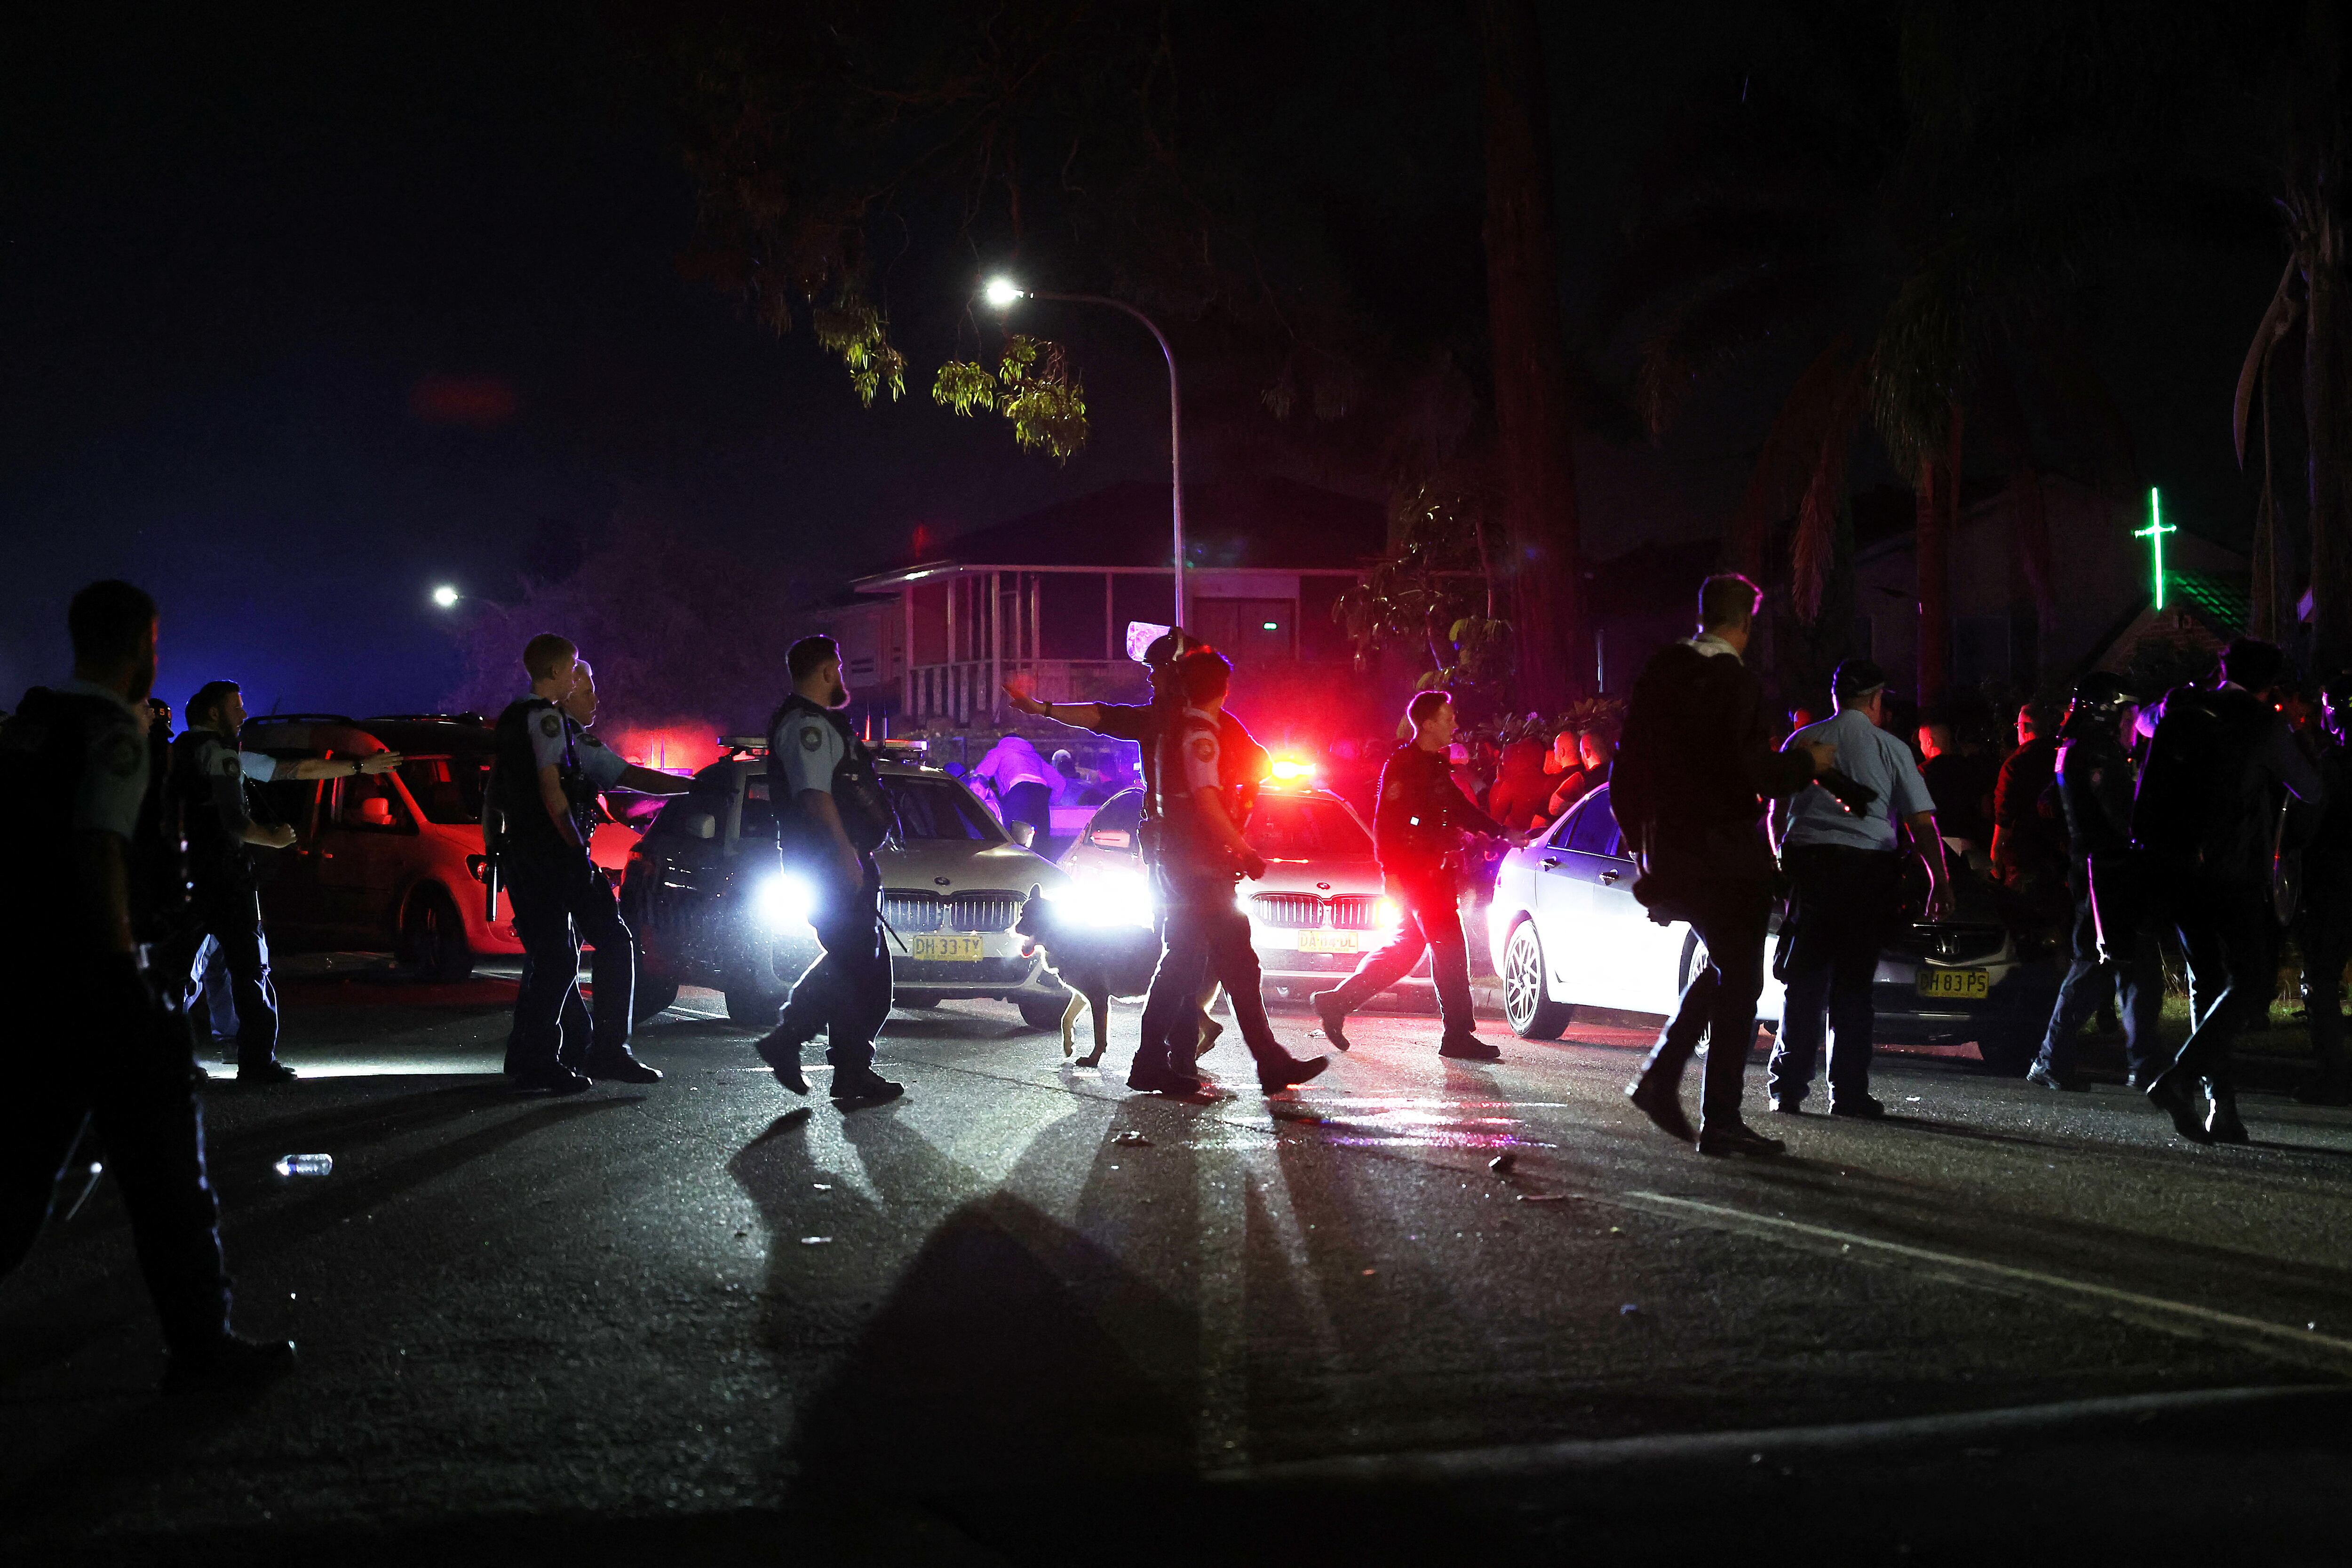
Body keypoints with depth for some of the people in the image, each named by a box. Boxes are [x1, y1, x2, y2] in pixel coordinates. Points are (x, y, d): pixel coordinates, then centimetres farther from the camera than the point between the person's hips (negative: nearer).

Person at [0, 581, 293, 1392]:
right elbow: (99, 848, -21)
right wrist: (124, 962, -21)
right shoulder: (119, 731, -11)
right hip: (95, 975, -8)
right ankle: (201, 1347, 3)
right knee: (163, 1171, -1)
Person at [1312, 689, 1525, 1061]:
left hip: (1435, 873, 10)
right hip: (1414, 873, -10)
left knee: (1404, 950, 13)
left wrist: (1504, 834, 20)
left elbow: (1462, 810, 26)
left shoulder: (1435, 766, 17)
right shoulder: (1402, 765, -12)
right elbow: (1386, 823, -17)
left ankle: (1336, 1002, 18)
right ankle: (1458, 1035, -5)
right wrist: (1392, 873, -23)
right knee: (1449, 949, -9)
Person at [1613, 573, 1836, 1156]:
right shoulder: (1738, 684, -16)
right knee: (1738, 983, 1)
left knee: (1724, 966, 22)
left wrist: (1641, 838, 19)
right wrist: (1806, 763, -4)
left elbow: (1630, 764, 10)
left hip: (1669, 855, 7)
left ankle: (1660, 1077, 14)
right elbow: (1751, 774, -21)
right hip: (1727, 858, -7)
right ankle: (1721, 1121, 1)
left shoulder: (1660, 672, 6)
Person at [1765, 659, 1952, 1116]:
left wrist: (1786, 861, 26)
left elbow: (1776, 816, 13)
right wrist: (1941, 882, 6)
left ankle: (1788, 1087, 4)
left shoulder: (1802, 742, 8)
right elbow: (1922, 824, 0)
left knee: (1805, 979, 7)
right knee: (1853, 984, 4)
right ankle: (1848, 1092, 4)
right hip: (1871, 868, -2)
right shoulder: (1892, 749, 2)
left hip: (1810, 862, 2)